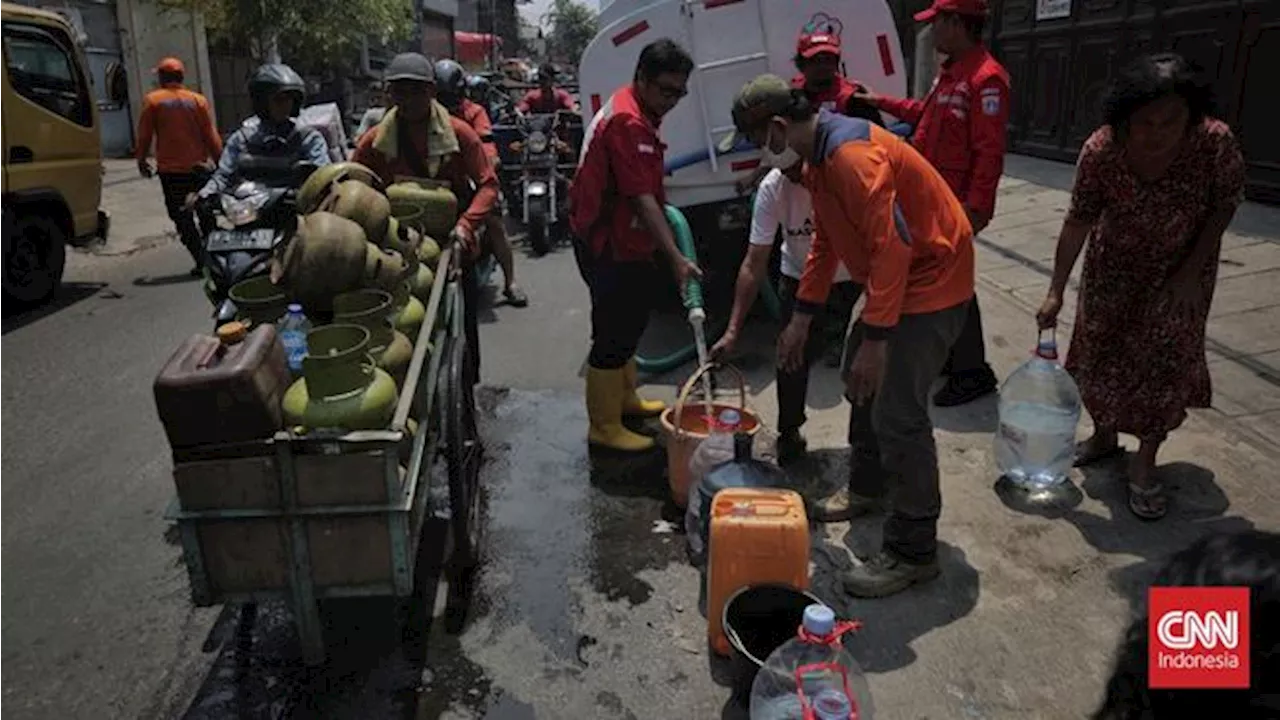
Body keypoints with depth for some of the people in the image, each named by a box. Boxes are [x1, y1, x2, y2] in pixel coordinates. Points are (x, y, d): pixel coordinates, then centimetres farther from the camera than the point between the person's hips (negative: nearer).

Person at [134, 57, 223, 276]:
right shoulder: (198, 100, 2)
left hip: (170, 170, -2)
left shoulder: (152, 100, -1)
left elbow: (144, 135, 1)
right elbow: (211, 135, 1)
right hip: (199, 167, 2)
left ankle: (202, 260, -4)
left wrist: (142, 160, 14)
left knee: (183, 218, 3)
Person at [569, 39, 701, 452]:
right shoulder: (629, 123, -22)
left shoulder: (632, 111, 12)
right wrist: (676, 257, -30)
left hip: (618, 241, 11)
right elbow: (641, 199, -28)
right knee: (614, 332, -4)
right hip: (609, 247, -11)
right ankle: (605, 427, 7)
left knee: (629, 320, 21)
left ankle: (624, 399, 38)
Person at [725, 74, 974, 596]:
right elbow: (825, 243, 15)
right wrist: (800, 321, 15)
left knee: (896, 415, -11)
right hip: (893, 279, 11)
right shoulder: (819, 156, 8)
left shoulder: (852, 152, -26)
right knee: (861, 383, 21)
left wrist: (874, 340, -29)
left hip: (931, 283, -11)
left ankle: (913, 552, 3)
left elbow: (892, 245, -30)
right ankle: (865, 491, 40)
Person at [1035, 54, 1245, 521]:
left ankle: (1144, 463, 13)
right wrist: (1055, 293, -22)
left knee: (1164, 358, -2)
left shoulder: (1215, 143, -30)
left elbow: (1225, 206, -13)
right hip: (1114, 265, 1)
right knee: (1098, 348, 9)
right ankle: (1105, 435, 32)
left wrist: (1191, 271, -15)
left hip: (1181, 266, -1)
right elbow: (1078, 221, -21)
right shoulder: (1100, 151, -29)